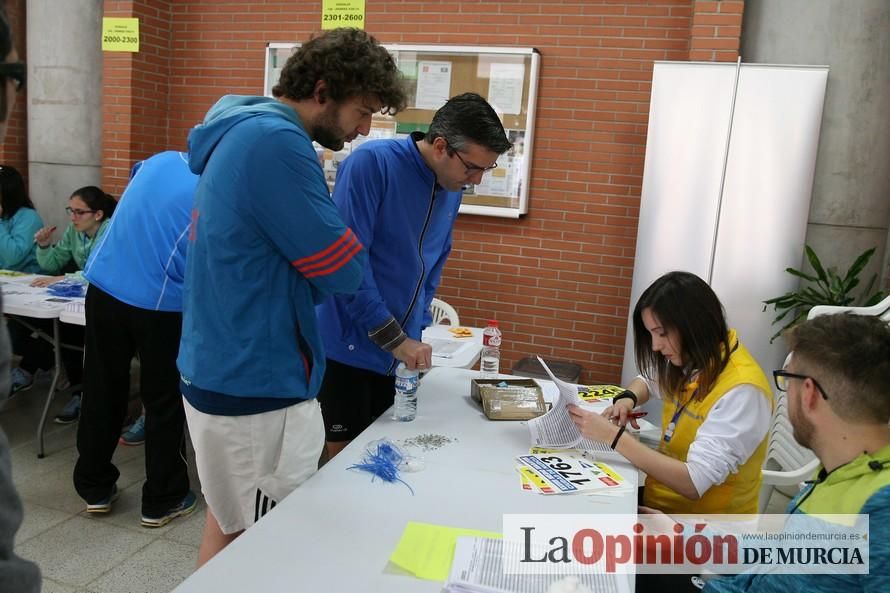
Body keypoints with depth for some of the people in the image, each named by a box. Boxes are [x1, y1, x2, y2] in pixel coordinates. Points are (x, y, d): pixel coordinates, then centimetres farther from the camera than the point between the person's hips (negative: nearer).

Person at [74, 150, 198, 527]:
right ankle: (162, 500, 21)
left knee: (102, 393, 17)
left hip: (104, 288, 5)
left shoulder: (161, 160, 7)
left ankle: (94, 488, 32)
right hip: (161, 303, -5)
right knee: (164, 402, 9)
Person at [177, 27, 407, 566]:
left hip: (221, 375, 10)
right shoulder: (276, 141, -21)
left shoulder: (243, 131, 12)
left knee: (230, 525, 23)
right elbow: (346, 270, -18)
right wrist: (337, 234, -1)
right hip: (256, 391, -10)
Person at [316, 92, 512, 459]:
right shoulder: (372, 163, -17)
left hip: (401, 352, 6)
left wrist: (417, 330, 6)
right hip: (348, 345, -6)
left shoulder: (452, 191, 4)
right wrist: (395, 338, -19)